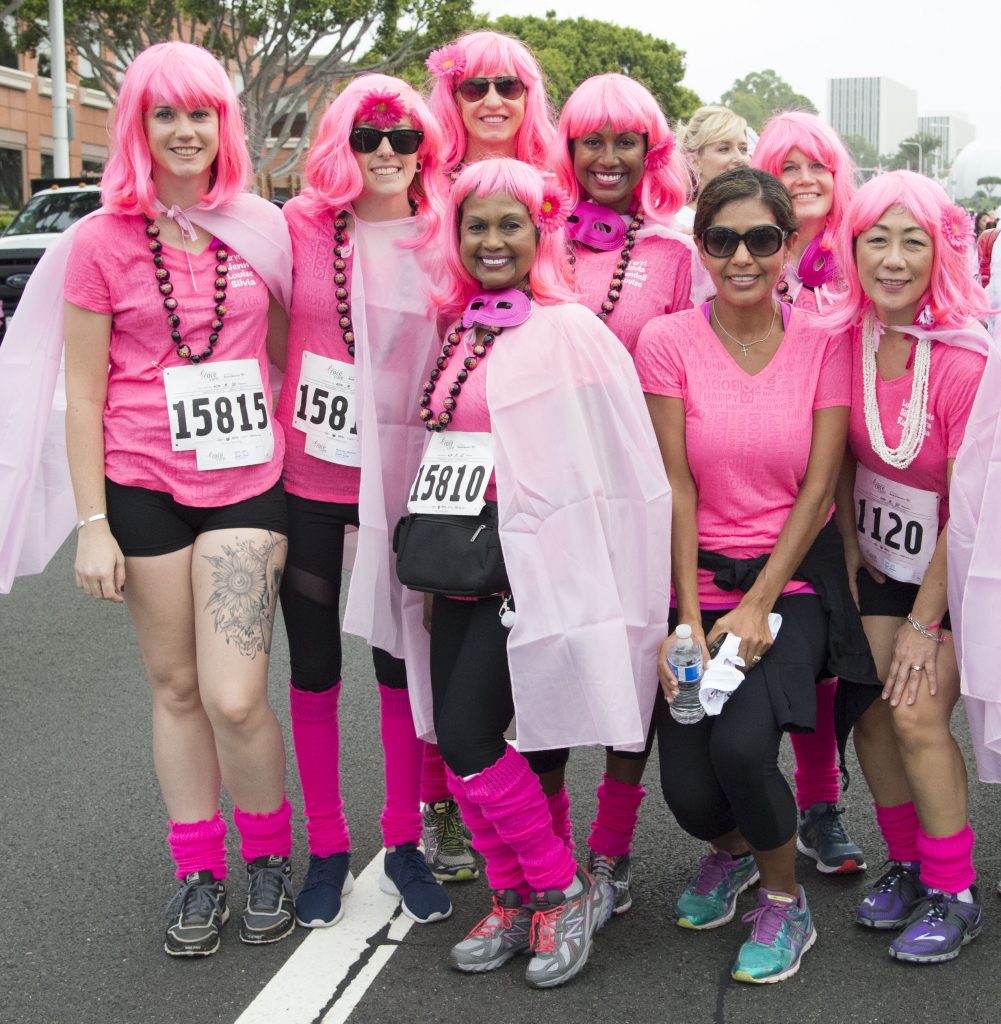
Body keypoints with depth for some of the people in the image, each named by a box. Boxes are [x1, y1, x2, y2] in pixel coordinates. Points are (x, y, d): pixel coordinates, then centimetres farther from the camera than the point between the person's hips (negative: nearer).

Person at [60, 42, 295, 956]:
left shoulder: (263, 228, 4)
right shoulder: (104, 239, -1)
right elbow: (82, 392, 0)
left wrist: (295, 464, 9)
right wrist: (92, 524, -4)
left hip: (247, 485, 0)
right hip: (143, 488, 0)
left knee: (236, 698, -7)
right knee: (176, 687, 10)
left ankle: (269, 856, 18)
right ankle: (199, 871, 25)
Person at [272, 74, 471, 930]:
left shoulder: (443, 242, 0)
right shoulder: (301, 226, -2)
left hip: (403, 482, 0)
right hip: (309, 479, 0)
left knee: (404, 661, 9)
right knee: (314, 666, 9)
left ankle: (405, 842, 25)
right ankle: (327, 848, 24)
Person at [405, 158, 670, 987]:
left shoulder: (572, 331, -8)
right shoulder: (456, 333, 13)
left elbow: (621, 466, -9)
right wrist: (432, 554, 16)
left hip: (534, 563, -7)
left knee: (470, 736, -12)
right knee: (453, 737, 6)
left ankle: (562, 891, 8)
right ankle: (514, 899, 23)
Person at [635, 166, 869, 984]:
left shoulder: (825, 344, -3)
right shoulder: (669, 342, -4)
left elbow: (818, 488, -4)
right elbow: (677, 487, -5)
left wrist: (757, 606, -11)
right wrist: (689, 620, -11)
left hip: (794, 582, -1)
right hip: (698, 583, 1)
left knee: (740, 742, -25)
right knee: (688, 790, -10)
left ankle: (785, 901, 6)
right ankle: (732, 851, 30)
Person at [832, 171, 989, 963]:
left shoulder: (967, 360, -25)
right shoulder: (849, 335, -9)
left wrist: (924, 623, -16)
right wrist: (848, 555, 4)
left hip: (957, 569, -5)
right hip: (882, 557, 5)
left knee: (918, 713, -11)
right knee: (871, 708, 2)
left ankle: (955, 896, 8)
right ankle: (906, 866, 24)